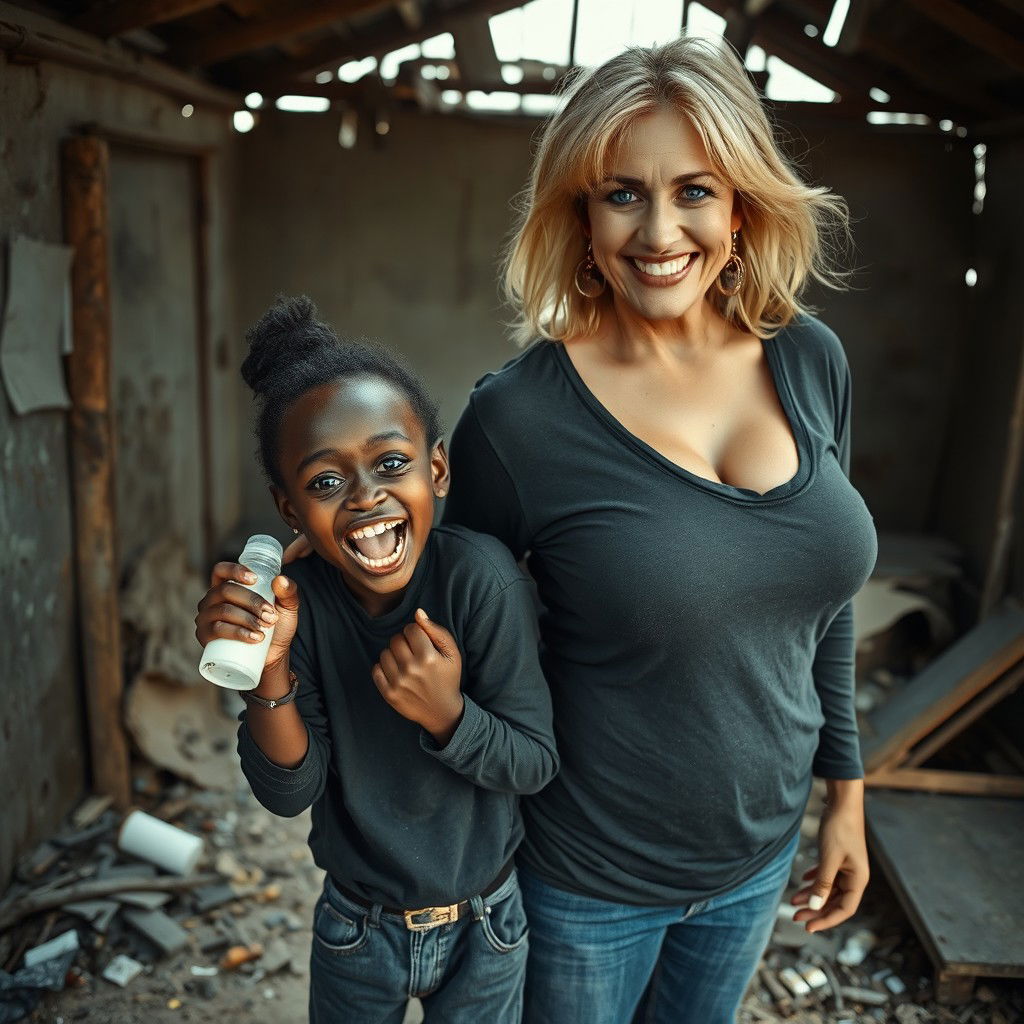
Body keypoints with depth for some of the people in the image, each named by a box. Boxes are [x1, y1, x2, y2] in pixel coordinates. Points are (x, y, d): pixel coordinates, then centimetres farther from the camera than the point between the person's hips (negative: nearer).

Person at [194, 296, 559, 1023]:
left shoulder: (480, 575, -26)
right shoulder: (297, 602, -20)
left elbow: (536, 764, -18)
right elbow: (289, 793, -16)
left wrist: (446, 712, -36)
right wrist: (269, 673, -32)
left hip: (481, 929, -1)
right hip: (355, 929, 2)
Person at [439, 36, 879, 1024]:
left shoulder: (810, 362, -8)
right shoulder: (515, 417, -23)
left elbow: (824, 590, 3)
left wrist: (845, 788, 8)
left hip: (761, 849, 5)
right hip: (587, 874, -4)